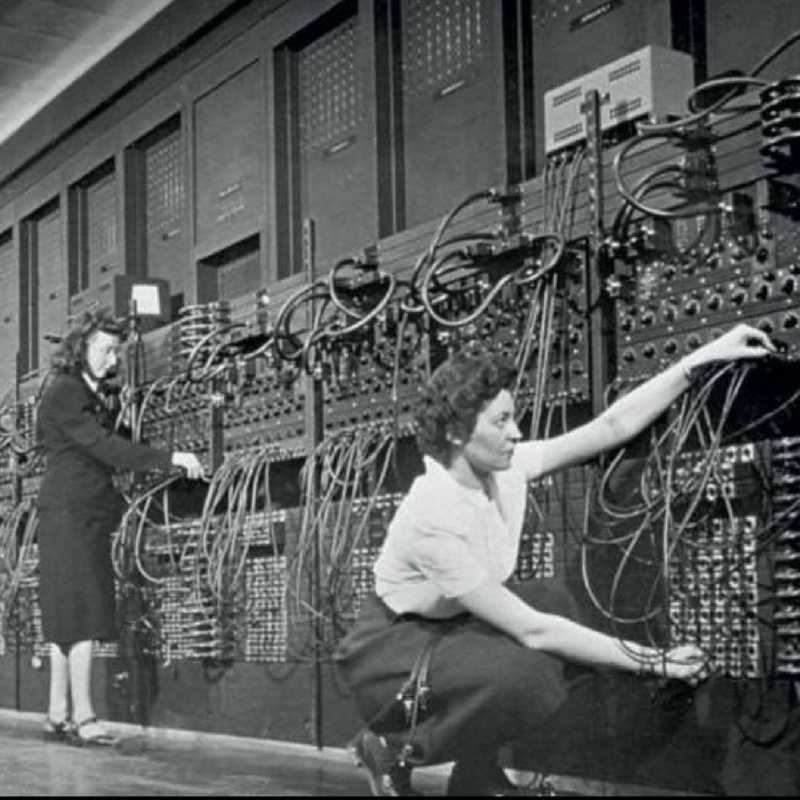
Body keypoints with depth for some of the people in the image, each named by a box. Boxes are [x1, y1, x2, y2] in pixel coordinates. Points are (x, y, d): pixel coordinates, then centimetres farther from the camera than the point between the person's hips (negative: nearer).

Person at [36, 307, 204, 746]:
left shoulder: (89, 395, 19)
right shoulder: (64, 393, -11)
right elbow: (105, 447, -20)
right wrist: (169, 459, -23)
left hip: (87, 517, 10)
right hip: (69, 515, -10)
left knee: (68, 620, 9)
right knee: (82, 616, -11)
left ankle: (58, 715, 13)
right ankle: (82, 717, -10)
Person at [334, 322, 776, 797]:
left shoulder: (506, 468, -11)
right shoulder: (433, 519, -32)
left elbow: (612, 426, -7)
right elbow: (530, 629, -31)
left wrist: (704, 356, -12)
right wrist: (653, 662, -29)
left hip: (453, 628, 9)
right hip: (391, 649, -9)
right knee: (523, 674, -31)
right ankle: (392, 751, -5)